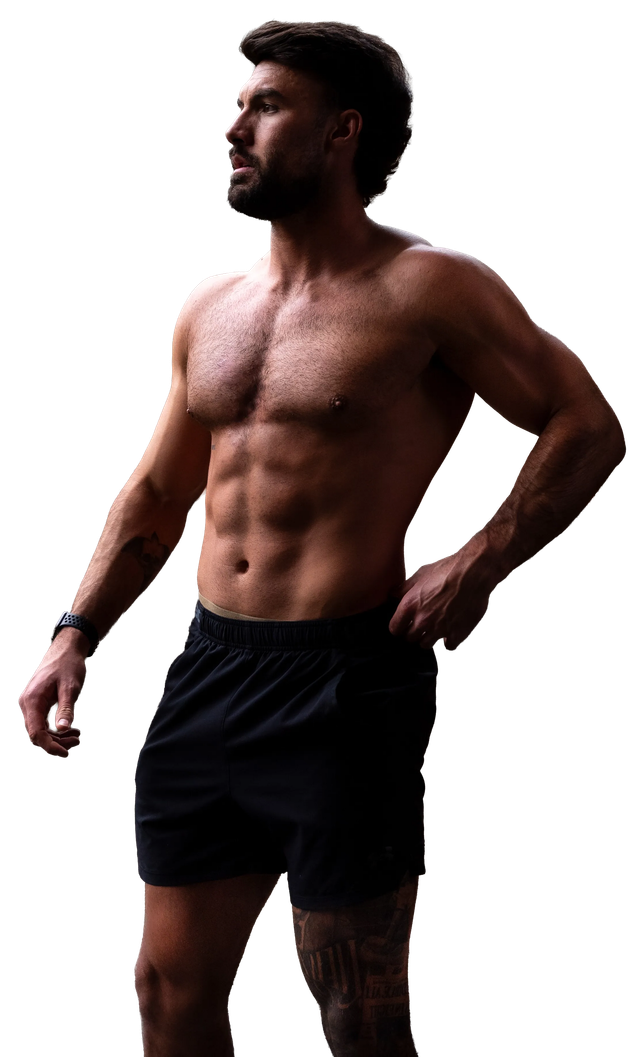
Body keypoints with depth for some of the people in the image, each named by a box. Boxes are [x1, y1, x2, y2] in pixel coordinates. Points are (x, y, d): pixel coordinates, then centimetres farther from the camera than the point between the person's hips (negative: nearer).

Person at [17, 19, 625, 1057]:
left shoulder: (430, 289, -6)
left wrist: (479, 564, -15)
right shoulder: (211, 305, 14)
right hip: (209, 668, 6)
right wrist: (77, 633, 11)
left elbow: (588, 428, -5)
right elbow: (157, 492, 22)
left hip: (347, 681, -6)